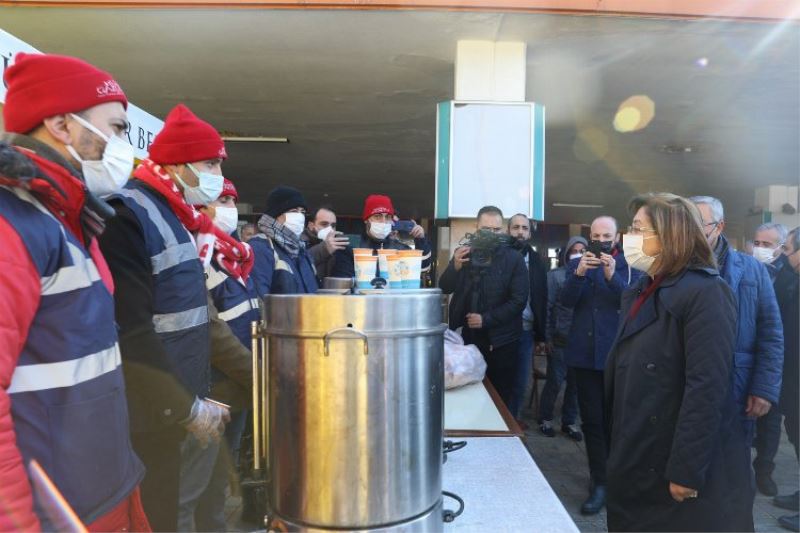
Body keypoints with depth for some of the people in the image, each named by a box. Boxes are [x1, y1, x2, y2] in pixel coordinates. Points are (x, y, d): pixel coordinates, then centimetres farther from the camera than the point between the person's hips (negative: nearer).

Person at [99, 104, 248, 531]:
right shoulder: (127, 216, -18)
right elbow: (131, 334, -24)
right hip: (149, 419, -8)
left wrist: (198, 396, 11)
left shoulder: (178, 216, 11)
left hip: (175, 410, 8)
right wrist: (188, 406, -17)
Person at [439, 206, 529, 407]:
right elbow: (445, 288, 3)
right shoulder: (464, 253, 7)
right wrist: (455, 266, -16)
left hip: (500, 341, -2)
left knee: (500, 399, 4)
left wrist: (486, 319, -17)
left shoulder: (514, 258, -3)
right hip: (467, 337, 3)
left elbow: (519, 300, -9)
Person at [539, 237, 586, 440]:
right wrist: (547, 337, -6)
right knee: (555, 381, 4)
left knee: (576, 383, 10)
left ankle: (569, 422, 26)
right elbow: (547, 307, -4)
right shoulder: (555, 275, -2)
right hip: (560, 340, -3)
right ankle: (545, 419, 23)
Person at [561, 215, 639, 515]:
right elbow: (566, 301, -5)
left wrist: (612, 276, -24)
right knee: (591, 419, 5)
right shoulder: (578, 263, 8)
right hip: (584, 353, 2)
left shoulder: (629, 266, 1)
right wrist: (579, 274, -21)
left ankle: (609, 476, 24)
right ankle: (600, 481, 16)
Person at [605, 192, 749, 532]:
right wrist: (615, 448, 11)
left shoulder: (705, 292, -16)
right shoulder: (641, 291, 9)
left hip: (674, 468, -8)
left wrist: (687, 469, -22)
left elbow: (707, 388, -22)